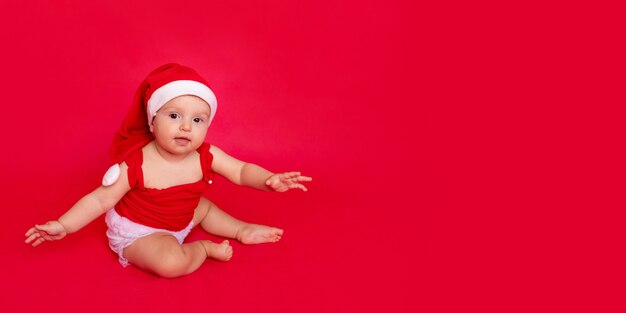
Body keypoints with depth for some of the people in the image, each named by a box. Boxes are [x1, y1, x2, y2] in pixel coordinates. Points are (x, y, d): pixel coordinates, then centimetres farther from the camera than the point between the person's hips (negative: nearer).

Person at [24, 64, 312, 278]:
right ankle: (204, 248, -2)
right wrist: (63, 226, -26)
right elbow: (101, 199, -20)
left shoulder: (205, 156, -14)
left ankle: (242, 231, 39)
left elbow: (241, 171, -11)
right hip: (136, 232, -6)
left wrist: (269, 180, -30)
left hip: (177, 222, 6)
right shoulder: (137, 164, -27)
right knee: (172, 262, -30)